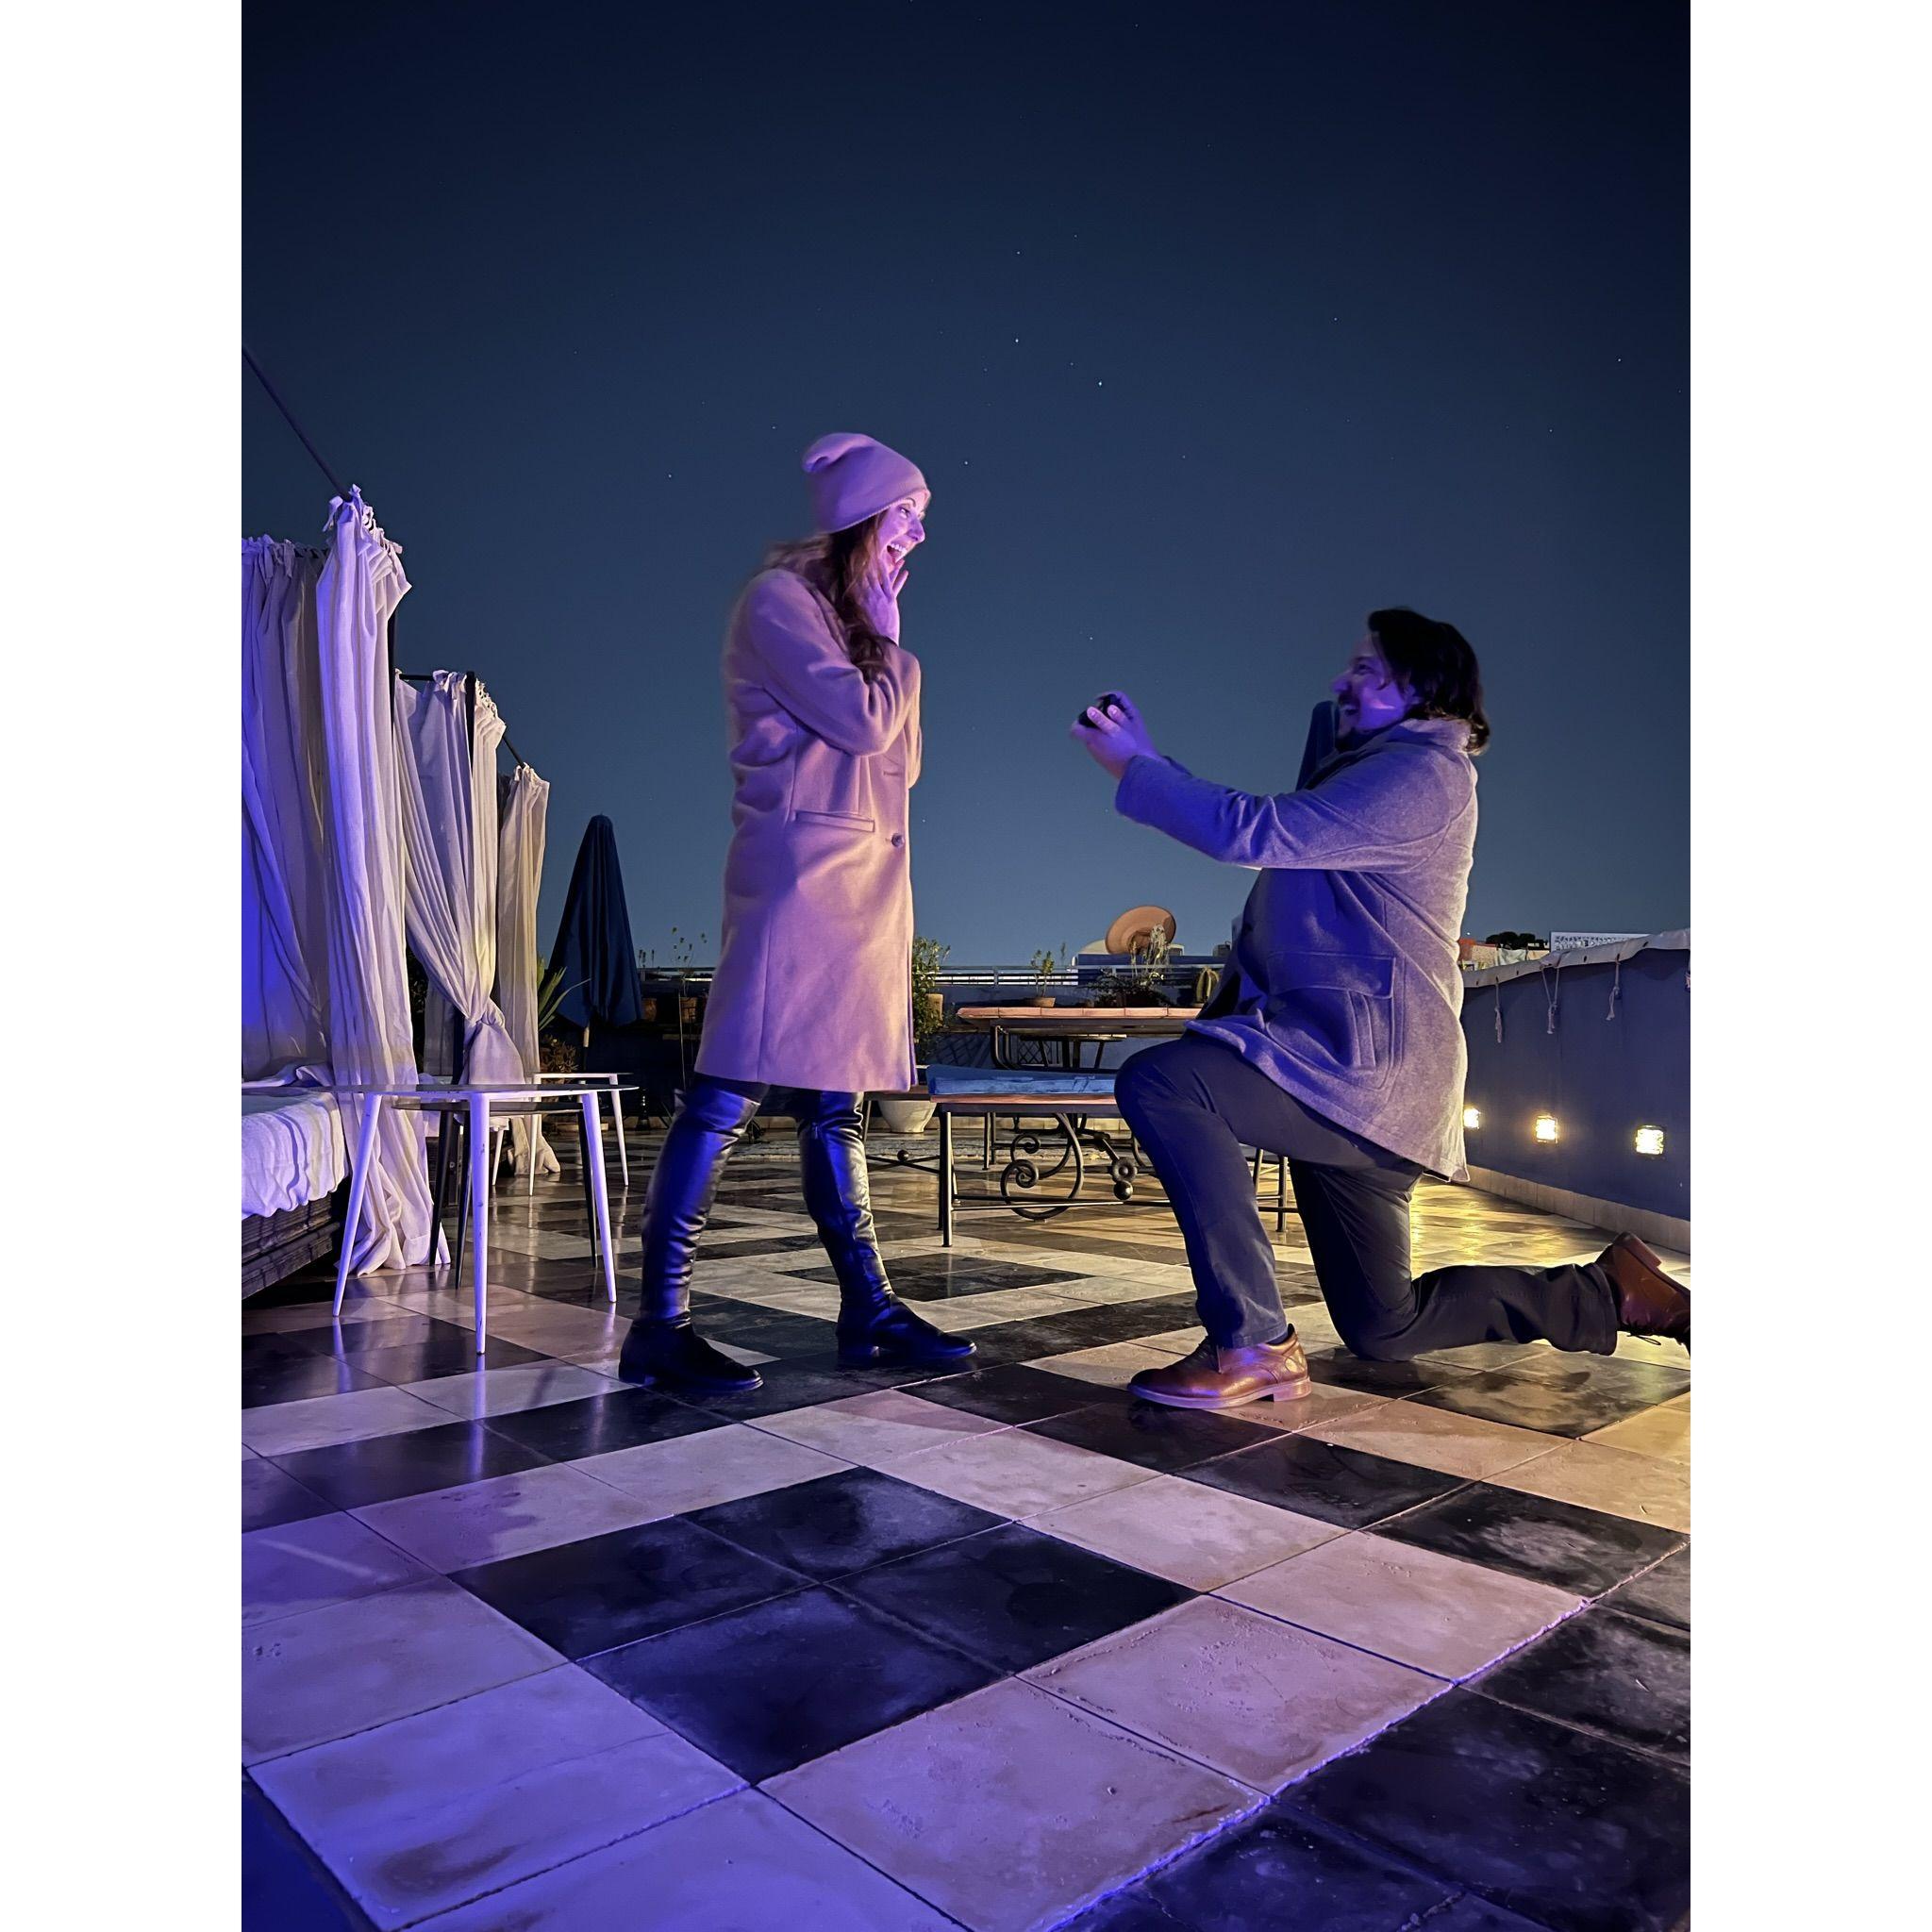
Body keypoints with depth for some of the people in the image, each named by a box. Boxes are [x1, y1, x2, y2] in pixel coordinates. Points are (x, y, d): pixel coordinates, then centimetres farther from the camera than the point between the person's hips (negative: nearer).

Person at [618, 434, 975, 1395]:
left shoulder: (851, 615, 24)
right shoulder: (780, 597, -2)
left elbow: (902, 758, 19)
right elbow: (861, 722, -13)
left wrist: (882, 642, 14)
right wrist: (891, 643, 3)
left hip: (867, 870, 9)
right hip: (801, 863, -9)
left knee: (837, 1097, 8)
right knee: (732, 1090, -12)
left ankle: (867, 1310, 11)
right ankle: (659, 1324, -8)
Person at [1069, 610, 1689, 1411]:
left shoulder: (1422, 774, -11)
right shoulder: (1370, 772, 22)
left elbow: (1254, 832, -21)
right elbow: (1248, 833, 18)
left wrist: (1134, 766, -12)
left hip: (1368, 1065, -10)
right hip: (1352, 1077, 10)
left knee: (1157, 1082, -27)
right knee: (1383, 1328, 18)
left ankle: (1254, 1346, -23)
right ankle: (1612, 1292, 29)